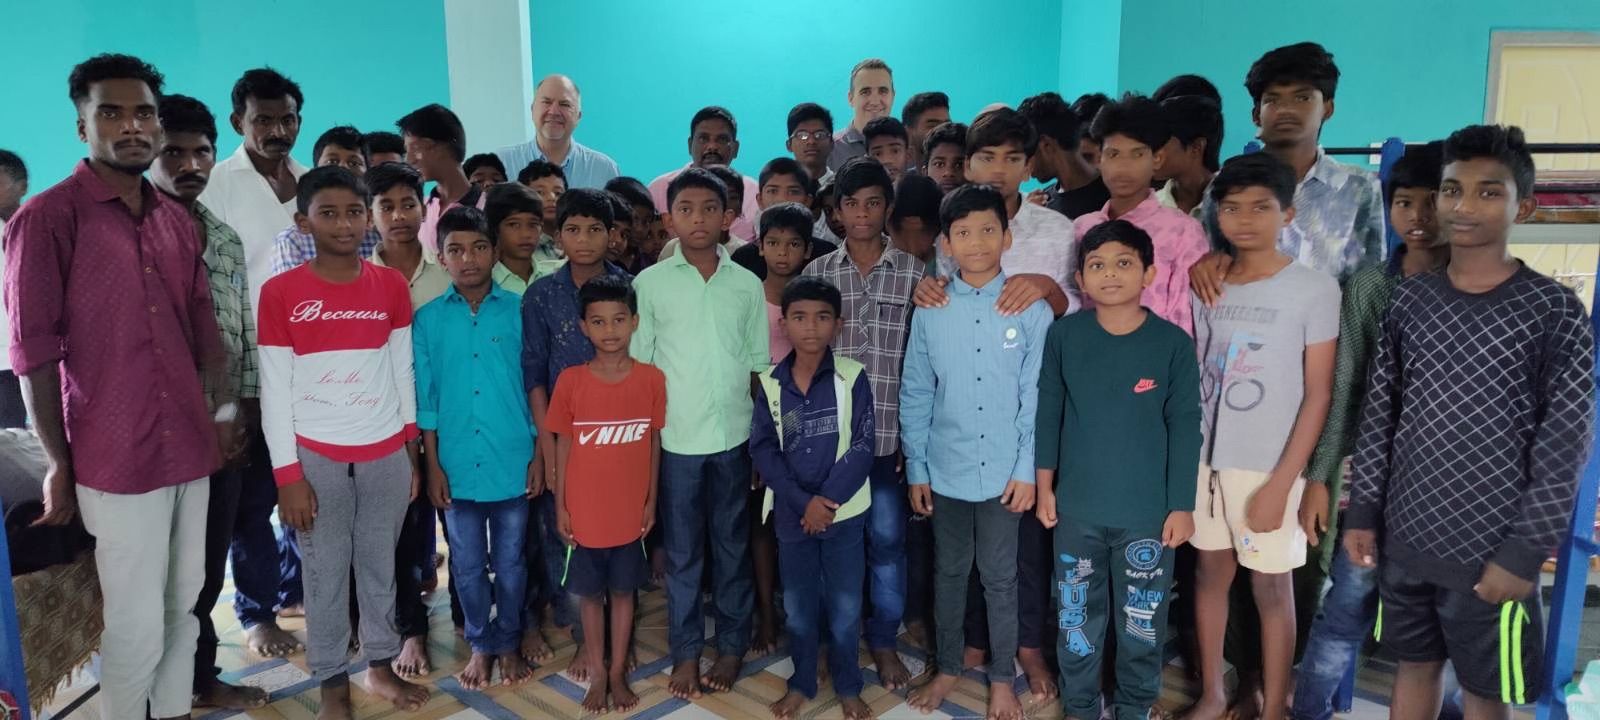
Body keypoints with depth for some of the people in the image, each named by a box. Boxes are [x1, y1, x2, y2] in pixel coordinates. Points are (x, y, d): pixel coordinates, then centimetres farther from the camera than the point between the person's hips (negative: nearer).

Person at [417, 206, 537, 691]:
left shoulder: (519, 311, -3)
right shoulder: (428, 319, 0)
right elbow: (424, 399, 2)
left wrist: (539, 454, -2)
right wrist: (433, 466, -1)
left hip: (512, 462, -1)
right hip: (457, 466, 1)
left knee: (510, 564, 11)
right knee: (467, 565, 13)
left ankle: (508, 643, 30)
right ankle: (480, 645, 31)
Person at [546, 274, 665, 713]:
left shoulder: (652, 379, -8)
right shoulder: (570, 381, -10)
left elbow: (654, 442, 0)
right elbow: (563, 445, -3)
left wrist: (651, 501, 3)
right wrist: (560, 506, -2)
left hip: (630, 512, 0)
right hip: (585, 512, 0)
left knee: (623, 592, 15)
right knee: (591, 594, 14)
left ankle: (618, 673, 31)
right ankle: (597, 675, 31)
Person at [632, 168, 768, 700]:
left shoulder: (748, 285, 3)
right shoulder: (650, 283, -1)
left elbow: (758, 366, 7)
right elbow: (637, 367, 0)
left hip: (735, 437, 1)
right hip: (675, 440, -1)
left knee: (732, 547, 12)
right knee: (681, 552, 9)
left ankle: (732, 645, 27)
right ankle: (686, 651, 24)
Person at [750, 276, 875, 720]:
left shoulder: (852, 377, -9)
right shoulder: (770, 384, -2)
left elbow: (863, 447, -11)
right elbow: (761, 450, -5)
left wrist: (827, 500, -16)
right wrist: (803, 502, -14)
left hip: (844, 512, -2)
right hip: (792, 514, 2)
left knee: (844, 604, 10)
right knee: (798, 603, 15)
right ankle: (802, 681, 33)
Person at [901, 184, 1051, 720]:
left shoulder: (1031, 310, -6)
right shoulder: (930, 311, -2)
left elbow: (1037, 395, -5)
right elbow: (915, 394, 2)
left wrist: (1027, 469, -7)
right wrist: (916, 468, 2)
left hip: (1003, 472, -1)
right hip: (945, 470, 2)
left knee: (999, 578, 11)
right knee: (948, 572, 16)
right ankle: (947, 668, 34)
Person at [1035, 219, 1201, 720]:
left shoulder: (1173, 343, -8)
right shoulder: (1063, 335, -5)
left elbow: (1185, 427, -4)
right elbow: (1047, 413, 2)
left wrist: (1182, 505, -4)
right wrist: (1044, 486, 3)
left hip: (1148, 510, -1)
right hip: (1077, 506, 1)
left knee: (1143, 620, 13)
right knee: (1077, 615, 14)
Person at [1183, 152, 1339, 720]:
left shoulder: (1315, 289, -8)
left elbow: (1317, 394, -8)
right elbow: (1191, 375, 9)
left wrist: (1282, 482, -12)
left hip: (1267, 467, -4)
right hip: (1203, 459, 4)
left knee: (1270, 587, 6)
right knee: (1210, 572, 14)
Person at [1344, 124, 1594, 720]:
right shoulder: (1410, 300, 3)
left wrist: (1524, 552, -12)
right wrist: (1362, 511, 4)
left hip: (1491, 550, -3)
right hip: (1405, 537, 3)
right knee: (1415, 666, 18)